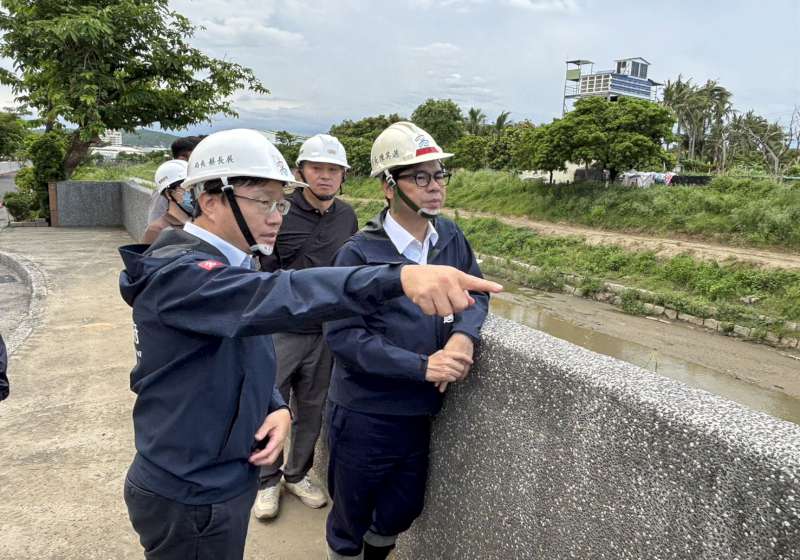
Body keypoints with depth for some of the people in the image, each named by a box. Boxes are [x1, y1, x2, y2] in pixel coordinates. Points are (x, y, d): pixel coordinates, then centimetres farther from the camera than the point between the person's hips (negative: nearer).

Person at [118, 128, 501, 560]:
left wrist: (276, 408, -8)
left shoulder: (230, 265, 7)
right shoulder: (177, 273, -24)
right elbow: (272, 295, -42)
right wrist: (398, 277, -55)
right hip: (188, 501, -9)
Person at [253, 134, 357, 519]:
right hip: (280, 330, -4)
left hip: (325, 332, 4)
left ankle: (297, 474, 36)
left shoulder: (347, 216, 4)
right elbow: (263, 274, -8)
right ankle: (267, 481, 26)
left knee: (311, 409, 15)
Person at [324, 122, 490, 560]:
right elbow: (342, 335, -21)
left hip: (420, 413, 5)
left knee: (402, 511, 25)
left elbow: (476, 293, 6)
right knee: (350, 519, 18)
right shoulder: (359, 254, -18)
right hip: (364, 417, -5)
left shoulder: (450, 237, -2)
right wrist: (422, 365, -27)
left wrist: (464, 335, -16)